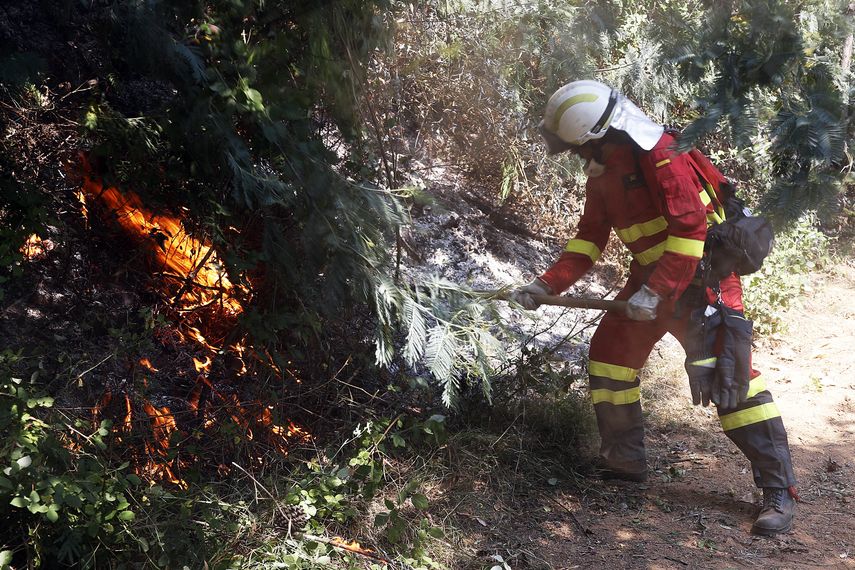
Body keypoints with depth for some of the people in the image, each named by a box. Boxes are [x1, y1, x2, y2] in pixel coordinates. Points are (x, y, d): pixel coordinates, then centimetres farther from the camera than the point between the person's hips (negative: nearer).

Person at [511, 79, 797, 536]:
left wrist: (656, 292, -26)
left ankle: (778, 490, -6)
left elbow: (692, 227, -27)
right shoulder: (603, 172, 6)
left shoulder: (662, 154, -22)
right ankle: (624, 461, 19)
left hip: (700, 276, -9)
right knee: (608, 356, 6)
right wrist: (547, 285, 1)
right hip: (651, 277, 9)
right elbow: (589, 239, 10)